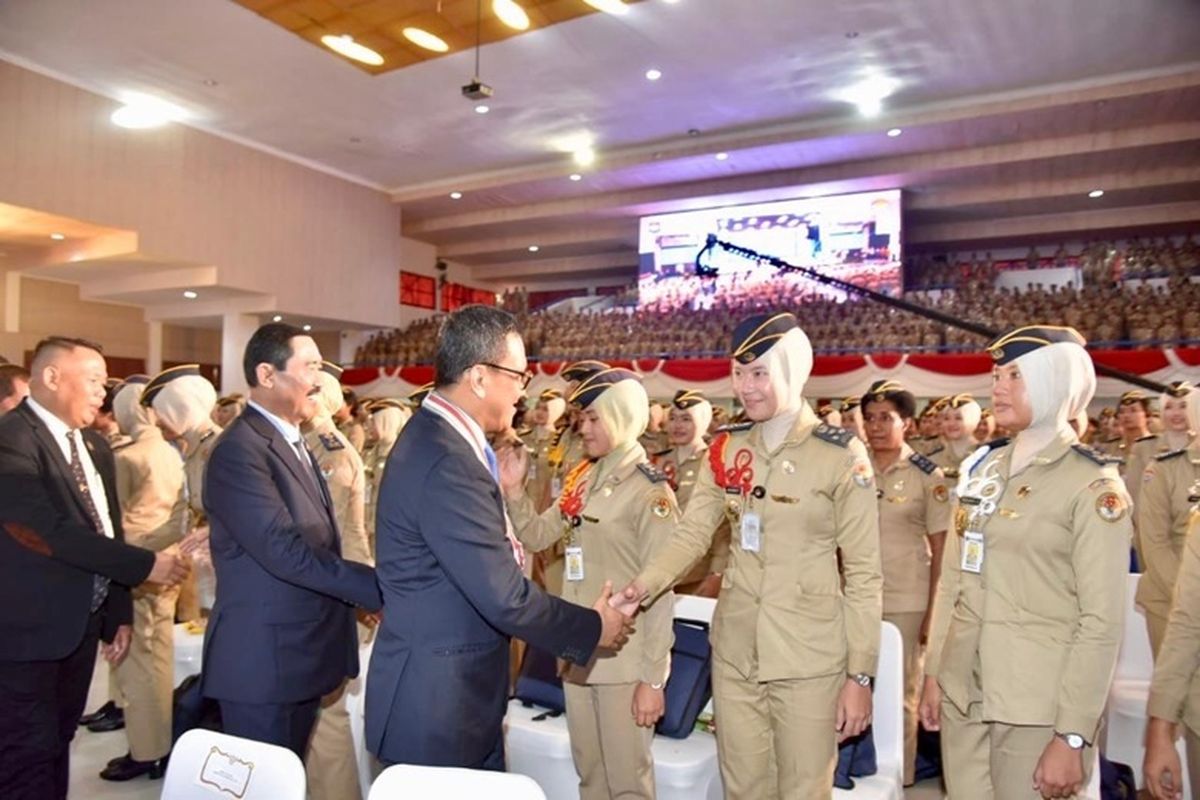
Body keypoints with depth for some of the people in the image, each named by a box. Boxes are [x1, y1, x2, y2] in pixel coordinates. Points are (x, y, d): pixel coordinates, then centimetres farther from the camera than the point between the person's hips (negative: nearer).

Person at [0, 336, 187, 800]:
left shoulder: (93, 445, 10)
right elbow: (53, 532, -25)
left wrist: (118, 612, 14)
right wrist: (145, 565, -21)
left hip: (83, 623, 8)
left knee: (58, 744, 18)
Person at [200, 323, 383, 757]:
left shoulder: (293, 442, 12)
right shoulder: (240, 450, -19)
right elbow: (284, 550, -26)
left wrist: (358, 597, 9)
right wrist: (382, 586, -24)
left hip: (300, 654, 9)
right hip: (264, 659, -9)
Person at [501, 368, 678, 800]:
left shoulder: (650, 491, -13)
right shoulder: (581, 480, 7)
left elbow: (660, 592, -14)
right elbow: (537, 536, 9)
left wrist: (652, 678, -15)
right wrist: (514, 489, -8)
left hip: (625, 661, -6)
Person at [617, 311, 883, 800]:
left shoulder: (840, 455, -10)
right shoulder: (727, 449, 4)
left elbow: (864, 573, -8)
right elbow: (693, 533, -1)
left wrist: (860, 673, -9)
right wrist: (642, 586, -19)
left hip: (808, 658, -4)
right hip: (734, 653, 4)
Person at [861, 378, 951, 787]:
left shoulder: (928, 475, -4)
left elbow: (940, 549, -2)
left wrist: (933, 610, -5)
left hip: (905, 600, -3)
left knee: (900, 694, 9)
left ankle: (899, 778, 25)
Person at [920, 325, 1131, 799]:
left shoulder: (1094, 486, -9)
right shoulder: (982, 468, 6)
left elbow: (1102, 621, -12)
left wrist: (1073, 735, -14)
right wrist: (933, 672, 8)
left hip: (1037, 707, -5)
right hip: (961, 693, 5)